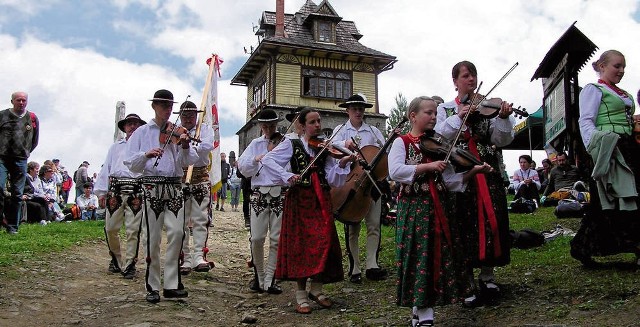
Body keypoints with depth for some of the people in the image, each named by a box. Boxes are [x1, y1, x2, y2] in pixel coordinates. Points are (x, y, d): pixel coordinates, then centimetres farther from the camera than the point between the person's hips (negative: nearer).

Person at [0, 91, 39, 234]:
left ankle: (12, 226, 11)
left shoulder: (32, 118, 8)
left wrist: (25, 153, 12)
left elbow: (35, 141, 19)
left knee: (17, 194, 3)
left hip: (20, 161, 2)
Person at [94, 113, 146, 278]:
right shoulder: (115, 146, 21)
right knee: (110, 228, 3)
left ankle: (129, 265, 5)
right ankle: (116, 259, 24)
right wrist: (101, 192, 8)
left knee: (133, 230, -4)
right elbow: (106, 169, 16)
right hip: (115, 191, 2)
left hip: (136, 192, -2)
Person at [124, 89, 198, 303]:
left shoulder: (177, 133, 11)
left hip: (174, 188, 2)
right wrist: (146, 154, -17)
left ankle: (172, 284, 3)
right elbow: (131, 164, 1)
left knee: (177, 233, -7)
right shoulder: (142, 133, 8)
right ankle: (152, 287, 9)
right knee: (153, 238, 0)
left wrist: (185, 147, -18)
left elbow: (189, 162, 1)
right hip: (152, 187, -1)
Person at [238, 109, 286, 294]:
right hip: (259, 194, 1)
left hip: (280, 194, -1)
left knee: (277, 239, -1)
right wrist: (255, 159, -11)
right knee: (256, 238, -3)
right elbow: (243, 168, 5)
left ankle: (269, 281, 10)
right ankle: (259, 276, 18)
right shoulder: (256, 144, 14)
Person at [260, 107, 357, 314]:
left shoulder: (325, 148, 10)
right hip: (299, 199, -2)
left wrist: (342, 164, -16)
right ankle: (301, 294, 6)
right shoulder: (292, 145, 4)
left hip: (321, 200, 3)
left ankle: (316, 289, 14)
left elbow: (333, 180, 1)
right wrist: (287, 176, -18)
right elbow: (267, 161, -7)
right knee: (301, 243, -2)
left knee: (323, 242, -3)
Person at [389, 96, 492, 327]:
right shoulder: (402, 142, -1)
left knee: (438, 257, 4)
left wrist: (473, 171, -7)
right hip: (414, 209, -5)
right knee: (418, 258, -4)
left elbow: (450, 180, 7)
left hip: (438, 209, 5)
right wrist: (427, 166, -24)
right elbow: (395, 171, -19)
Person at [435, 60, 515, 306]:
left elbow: (501, 140, 0)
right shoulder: (445, 109, 11)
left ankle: (487, 276, 19)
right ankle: (467, 282, 9)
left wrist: (503, 118, -17)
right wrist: (458, 116, -15)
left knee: (491, 221, 1)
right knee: (465, 225, -2)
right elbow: (439, 137, -5)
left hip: (488, 173, 1)